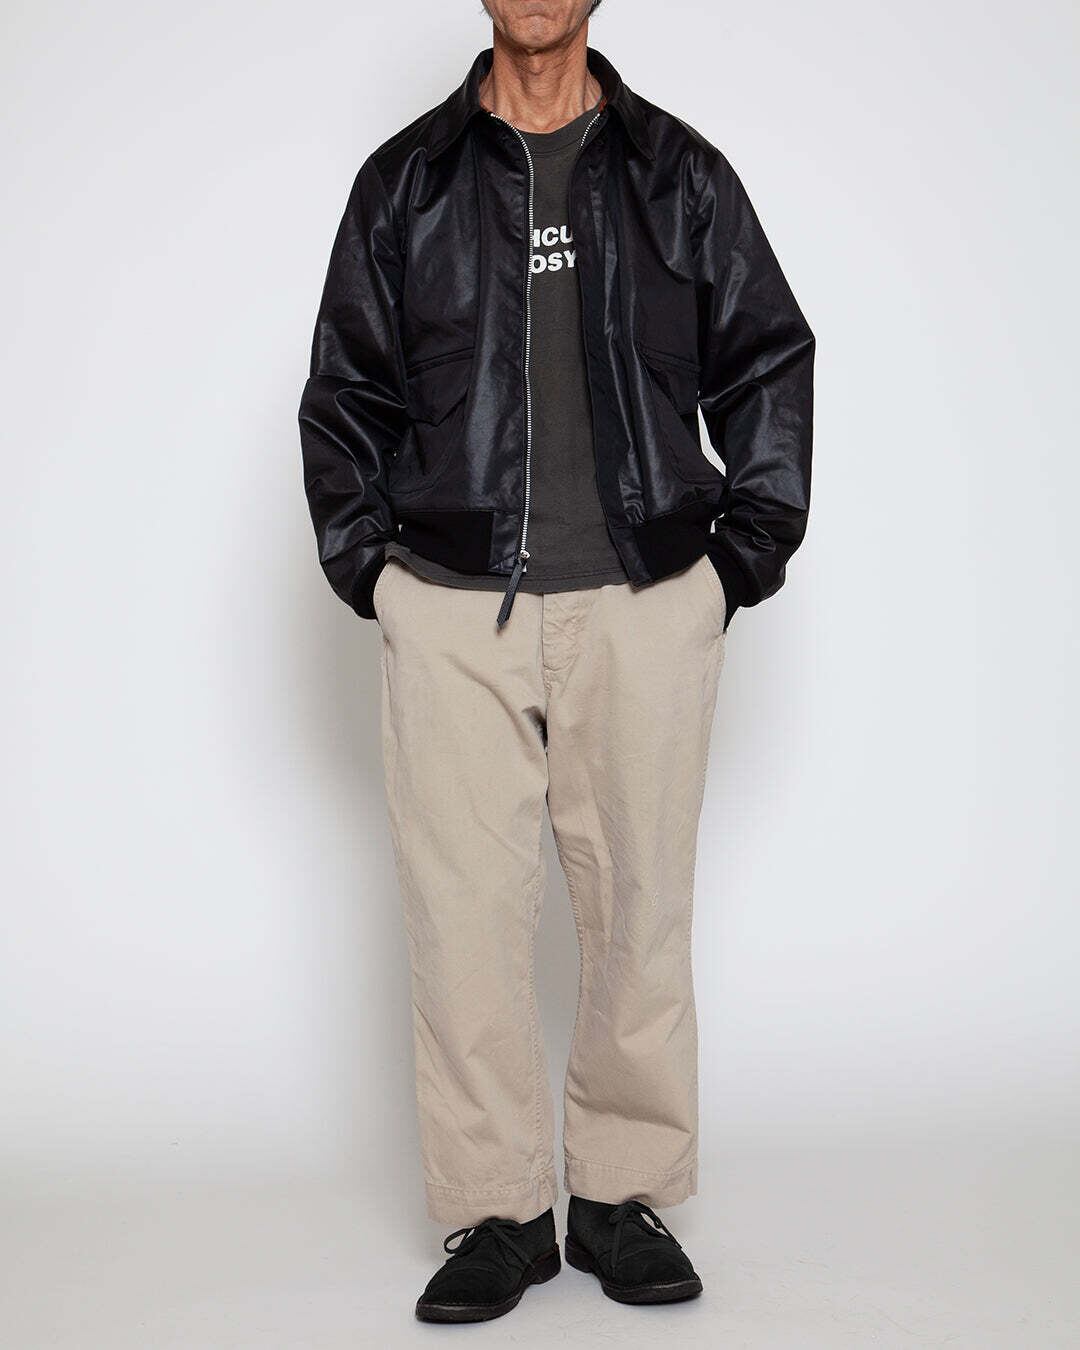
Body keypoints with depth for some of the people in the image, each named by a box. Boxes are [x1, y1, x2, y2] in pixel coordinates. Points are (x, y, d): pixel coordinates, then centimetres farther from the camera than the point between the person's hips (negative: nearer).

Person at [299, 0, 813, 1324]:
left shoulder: (682, 173, 10)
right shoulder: (404, 181, 11)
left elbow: (771, 363, 13)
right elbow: (343, 391, 14)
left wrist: (739, 558, 4)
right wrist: (369, 566, 4)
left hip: (645, 606, 0)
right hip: (451, 614, 0)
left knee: (640, 905, 5)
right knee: (464, 909, 0)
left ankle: (626, 1195, 20)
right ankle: (497, 1213, 14)